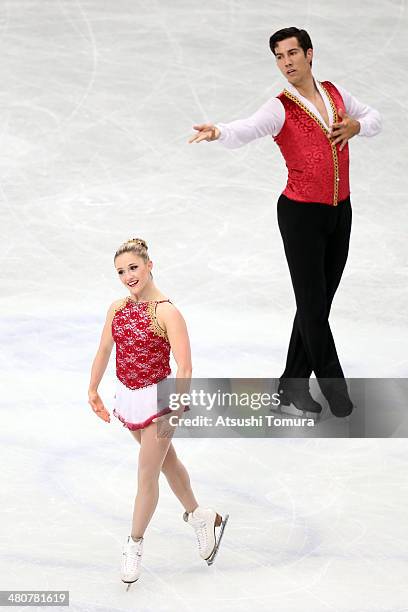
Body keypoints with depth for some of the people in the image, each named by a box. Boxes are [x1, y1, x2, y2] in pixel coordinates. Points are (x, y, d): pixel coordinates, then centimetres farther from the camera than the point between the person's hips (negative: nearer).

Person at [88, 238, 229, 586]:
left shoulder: (167, 313, -19)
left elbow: (184, 367, -23)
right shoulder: (117, 309, 0)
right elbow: (104, 351, 12)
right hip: (128, 398, 7)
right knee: (167, 462, 22)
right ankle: (200, 516, 41)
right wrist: (93, 391, 10)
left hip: (158, 399, -6)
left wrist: (176, 409, -29)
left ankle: (134, 545, 17)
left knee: (147, 475, 2)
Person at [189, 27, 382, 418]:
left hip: (340, 211, 6)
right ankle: (333, 385, 9)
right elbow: (246, 130, -30)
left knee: (320, 301, 8)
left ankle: (293, 385, 18)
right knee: (312, 302, -5)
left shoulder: (334, 93, 7)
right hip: (301, 213, -6)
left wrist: (356, 125, -1)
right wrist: (218, 132, -52)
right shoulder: (280, 109, -11)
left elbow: (374, 119, 22)